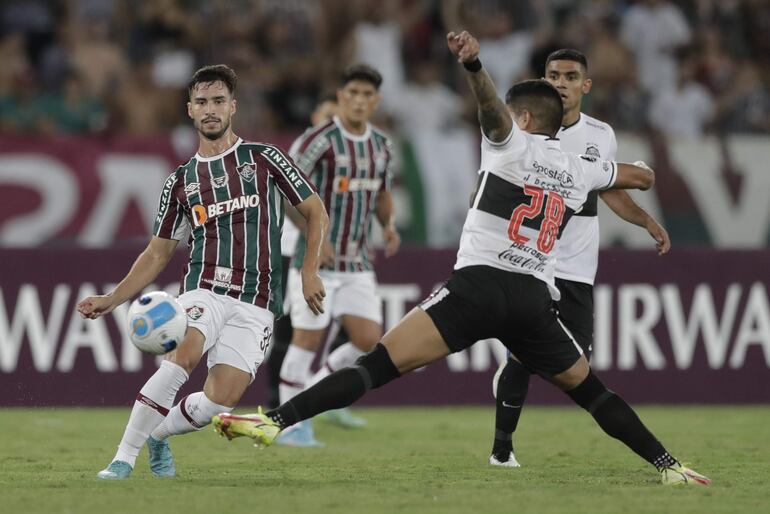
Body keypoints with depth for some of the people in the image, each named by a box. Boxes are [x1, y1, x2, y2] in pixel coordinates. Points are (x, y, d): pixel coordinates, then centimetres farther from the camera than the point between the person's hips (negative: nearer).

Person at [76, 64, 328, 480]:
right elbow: (158, 253, 19)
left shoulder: (263, 158, 6)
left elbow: (316, 213, 9)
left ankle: (157, 435, 16)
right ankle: (124, 458, -27)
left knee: (217, 403, -16)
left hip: (254, 305, -1)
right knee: (183, 355, -32)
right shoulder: (181, 181, 14)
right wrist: (111, 299, 8)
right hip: (204, 292, 1)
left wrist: (309, 271, -4)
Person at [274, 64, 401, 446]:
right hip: (316, 260, -6)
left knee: (369, 342, -4)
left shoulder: (381, 145, 8)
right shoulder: (318, 140, -13)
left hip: (357, 265, 6)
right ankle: (292, 425, 9)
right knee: (307, 340, -4)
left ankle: (308, 393, 17)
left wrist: (389, 225, 3)